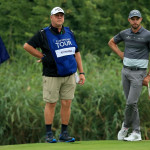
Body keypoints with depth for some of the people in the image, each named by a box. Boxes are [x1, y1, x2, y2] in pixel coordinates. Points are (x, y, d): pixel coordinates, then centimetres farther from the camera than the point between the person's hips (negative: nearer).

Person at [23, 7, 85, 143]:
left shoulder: (69, 33, 11)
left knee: (67, 104, 2)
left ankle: (64, 134, 9)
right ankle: (49, 134, 6)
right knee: (51, 104, -1)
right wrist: (42, 57, -2)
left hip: (69, 75, 4)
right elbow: (27, 46, -2)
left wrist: (81, 72, 11)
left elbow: (76, 53, 16)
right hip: (51, 76, -4)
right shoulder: (44, 34, -3)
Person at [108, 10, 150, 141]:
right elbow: (111, 42, 24)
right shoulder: (124, 34, 5)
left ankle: (126, 125, 12)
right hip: (126, 71, 5)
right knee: (131, 103, 6)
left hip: (139, 72, -5)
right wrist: (122, 55, 10)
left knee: (131, 102, -12)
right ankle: (136, 133, 10)